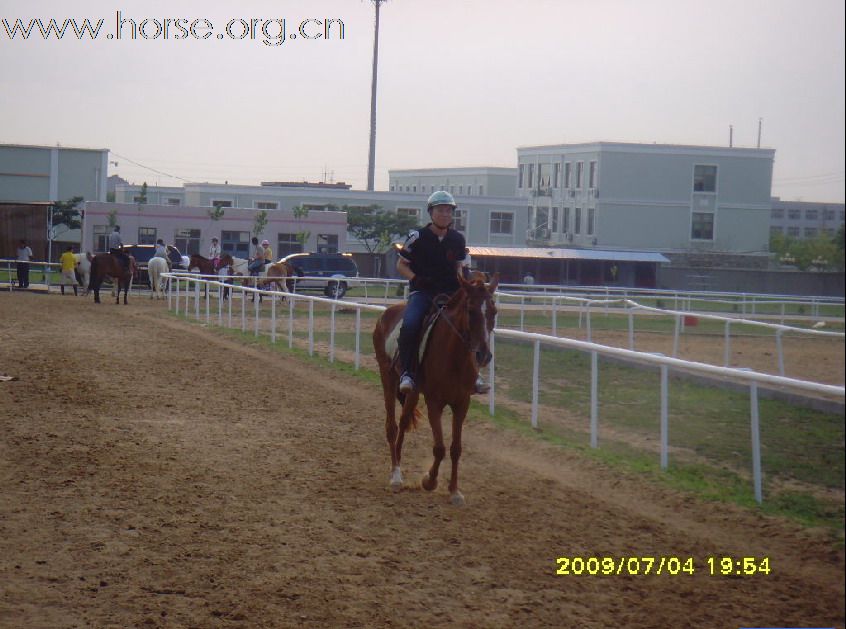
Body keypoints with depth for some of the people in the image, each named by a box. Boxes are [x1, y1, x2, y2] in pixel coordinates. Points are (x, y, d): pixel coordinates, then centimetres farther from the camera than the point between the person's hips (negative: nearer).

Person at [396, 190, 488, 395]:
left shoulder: (457, 239, 9)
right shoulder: (418, 237, -2)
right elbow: (401, 265, 7)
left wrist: (460, 282, 0)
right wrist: (415, 278, -11)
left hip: (449, 293, 3)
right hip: (422, 292, -3)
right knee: (410, 324, -31)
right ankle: (407, 373, -21)